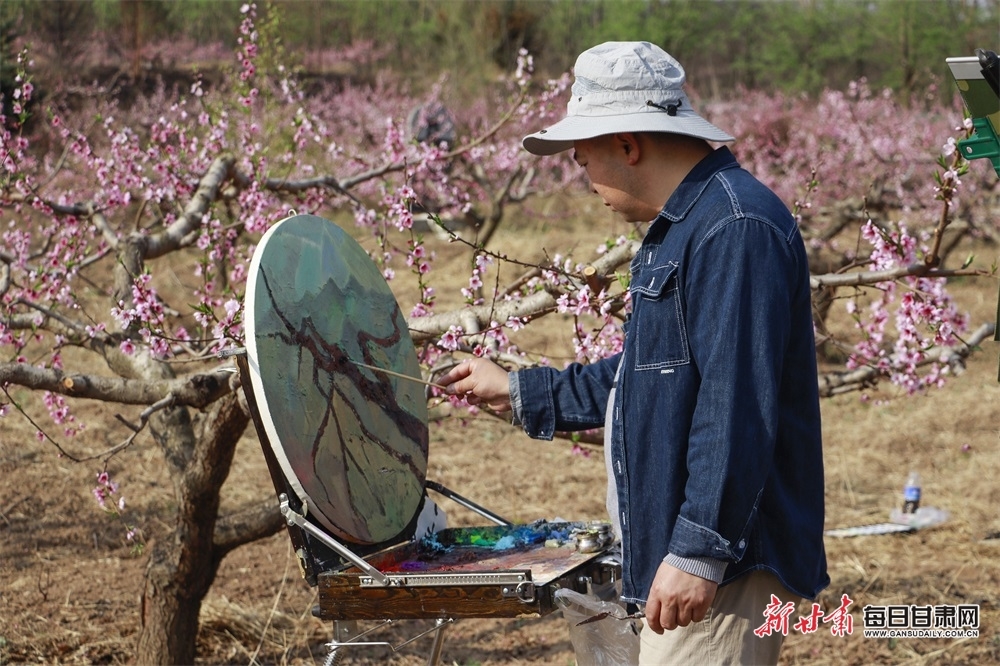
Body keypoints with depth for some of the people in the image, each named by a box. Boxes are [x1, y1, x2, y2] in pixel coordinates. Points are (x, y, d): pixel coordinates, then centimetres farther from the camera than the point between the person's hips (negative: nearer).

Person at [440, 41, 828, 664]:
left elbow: (736, 407, -25)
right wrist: (520, 391, 31)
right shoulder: (682, 228, 19)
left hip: (724, 563, -11)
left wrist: (699, 552, -26)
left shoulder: (734, 227, -17)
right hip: (689, 545, 11)